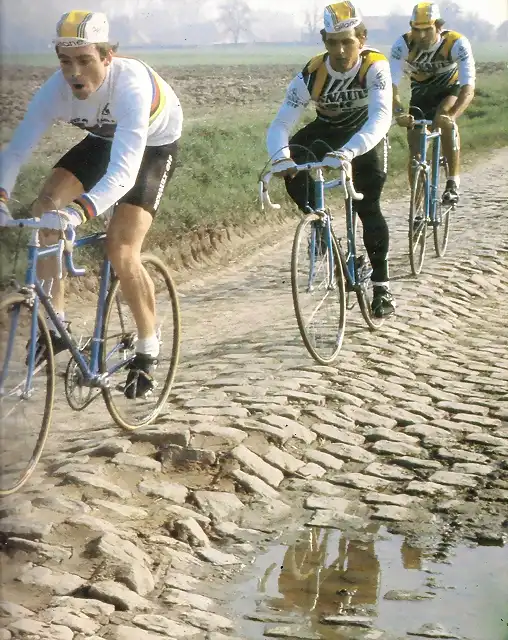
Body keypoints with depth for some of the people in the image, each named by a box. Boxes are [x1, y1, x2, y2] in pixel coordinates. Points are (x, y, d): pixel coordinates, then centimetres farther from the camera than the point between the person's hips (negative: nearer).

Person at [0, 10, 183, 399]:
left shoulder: (131, 85, -41)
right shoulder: (56, 90, -27)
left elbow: (124, 169, -49)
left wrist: (80, 211, -64)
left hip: (153, 145, -5)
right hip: (104, 138, 5)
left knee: (121, 251, -19)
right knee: (44, 210, -14)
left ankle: (148, 351, 2)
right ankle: (54, 327, -3)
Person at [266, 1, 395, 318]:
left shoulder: (375, 66, -33)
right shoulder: (312, 74, -28)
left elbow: (381, 118, -47)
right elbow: (280, 124, -31)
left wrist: (346, 153, -63)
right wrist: (280, 156, -54)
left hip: (367, 134, -2)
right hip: (328, 130, 2)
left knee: (368, 207, -12)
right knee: (293, 167, -27)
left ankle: (382, 286, 2)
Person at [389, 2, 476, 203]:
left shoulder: (457, 43, -33)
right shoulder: (402, 45, -28)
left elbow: (468, 88, -41)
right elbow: (391, 84, -34)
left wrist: (452, 115, -59)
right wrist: (399, 112, -54)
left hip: (451, 89, -2)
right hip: (421, 92, 3)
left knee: (444, 117, -35)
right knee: (416, 151, -4)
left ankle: (454, 182, -23)